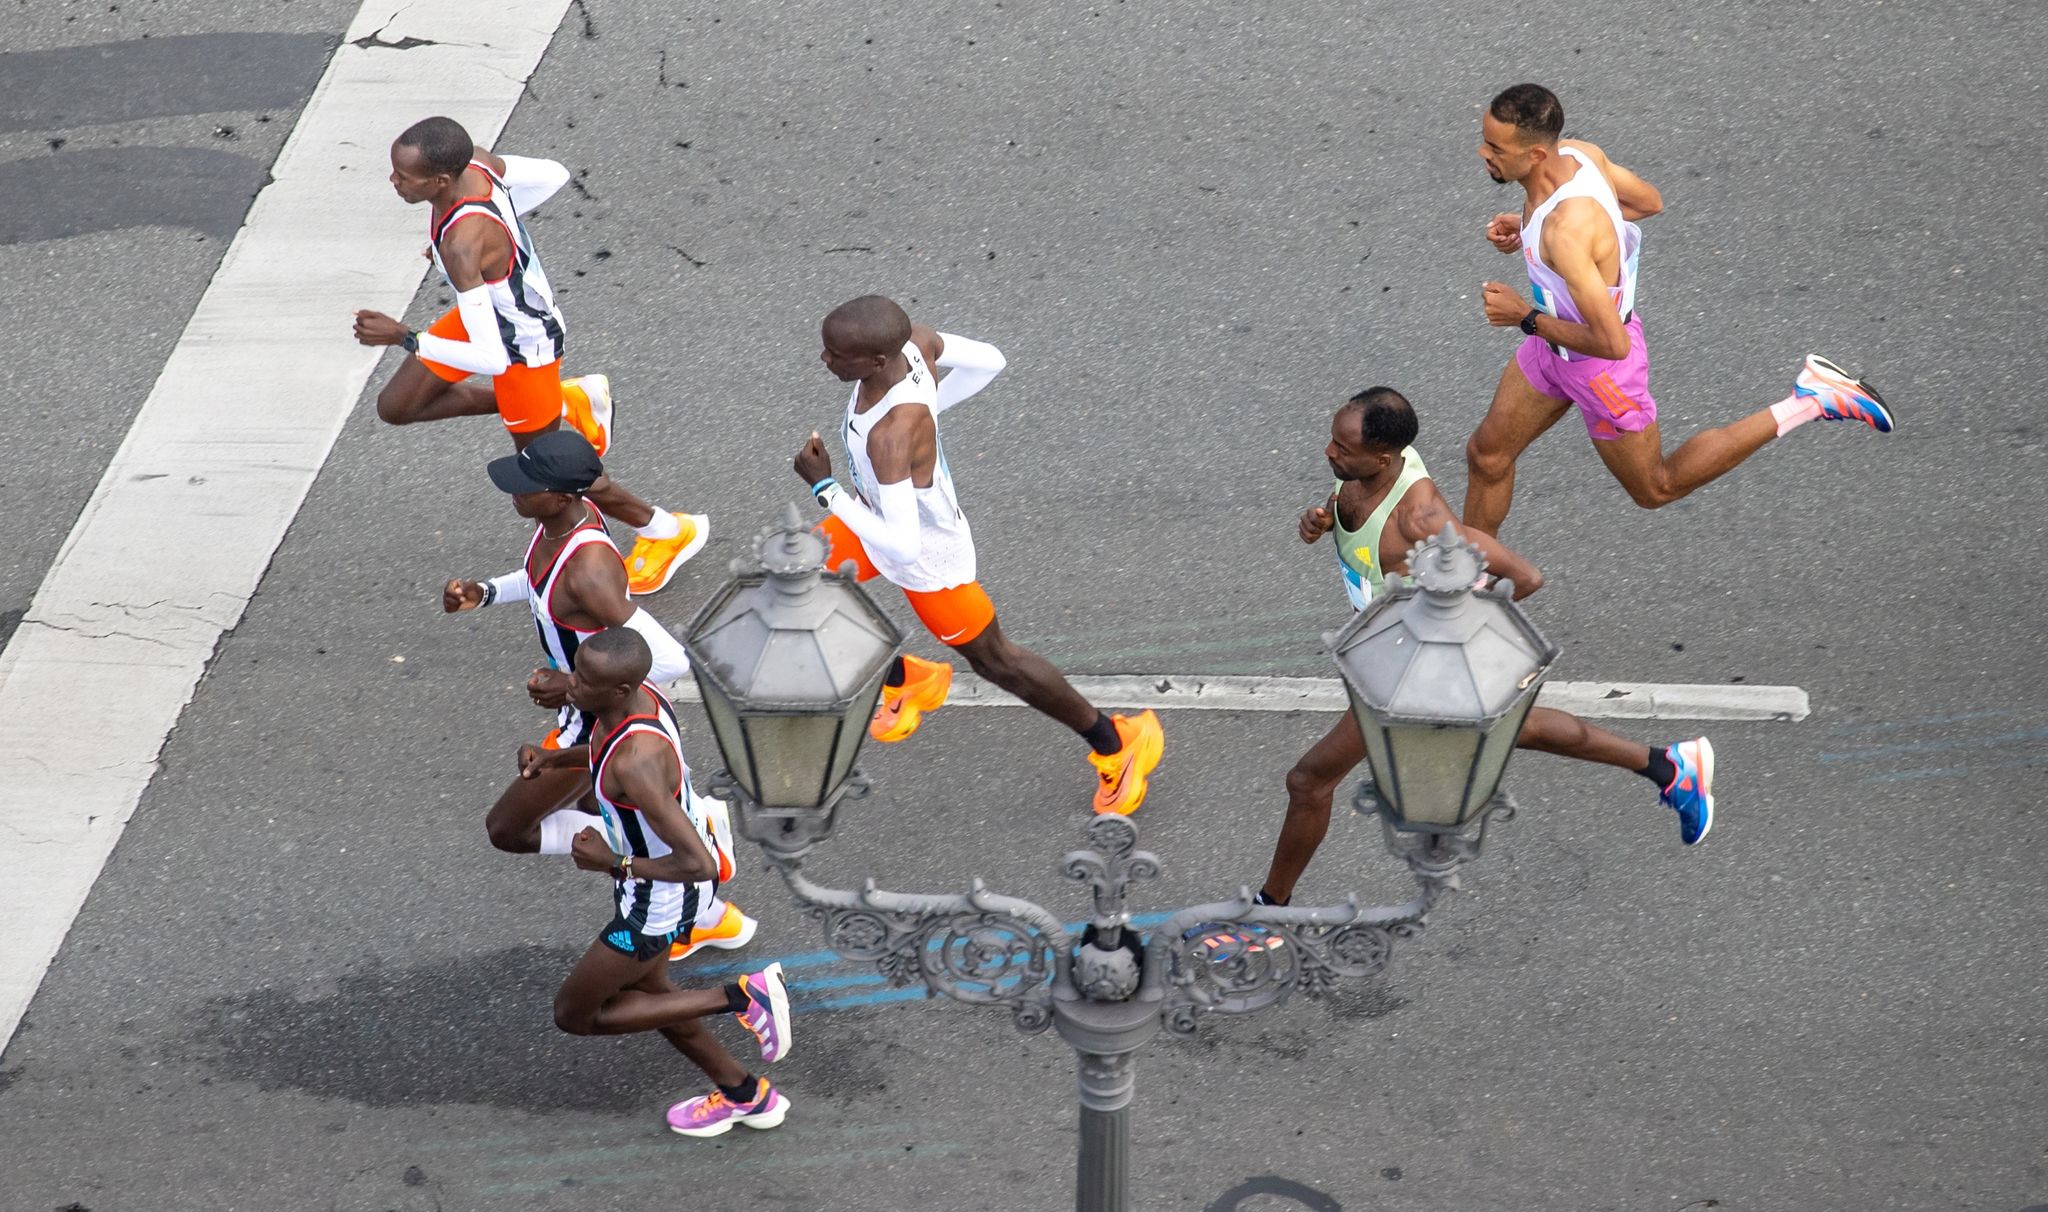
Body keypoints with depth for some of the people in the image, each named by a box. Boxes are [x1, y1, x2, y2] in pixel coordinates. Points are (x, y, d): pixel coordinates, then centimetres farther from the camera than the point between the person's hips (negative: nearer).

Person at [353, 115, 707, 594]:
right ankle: (571, 402, 24)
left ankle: (668, 532, 38)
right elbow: (553, 175, -1)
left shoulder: (463, 246, -43)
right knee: (396, 407, 17)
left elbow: (492, 358, -42)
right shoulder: (474, 161, -20)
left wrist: (404, 338, -39)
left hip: (523, 346, -8)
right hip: (497, 306, 8)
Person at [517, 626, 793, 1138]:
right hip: (651, 879, 9)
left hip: (655, 903, -9)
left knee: (574, 1014, 11)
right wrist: (554, 757, -2)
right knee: (644, 992, 30)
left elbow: (699, 865, -39)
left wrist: (613, 863, -27)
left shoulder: (635, 765, -40)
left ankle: (741, 998, 10)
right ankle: (745, 1094, 48)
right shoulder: (637, 694, -14)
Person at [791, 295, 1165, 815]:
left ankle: (1117, 744, 34)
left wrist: (824, 486, -37)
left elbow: (901, 545, -44)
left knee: (993, 659, 14)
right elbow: (989, 361, -6)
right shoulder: (911, 341, -23)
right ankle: (910, 682, 43)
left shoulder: (892, 435, -45)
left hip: (928, 557, -8)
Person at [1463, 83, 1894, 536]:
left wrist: (1525, 317, -25)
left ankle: (1807, 403, 16)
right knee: (1487, 454, 19)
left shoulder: (1566, 231, -41)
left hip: (1601, 366, -8)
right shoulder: (1578, 152, -16)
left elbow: (1612, 343, -39)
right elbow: (1649, 202, 5)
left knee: (1656, 489, 17)